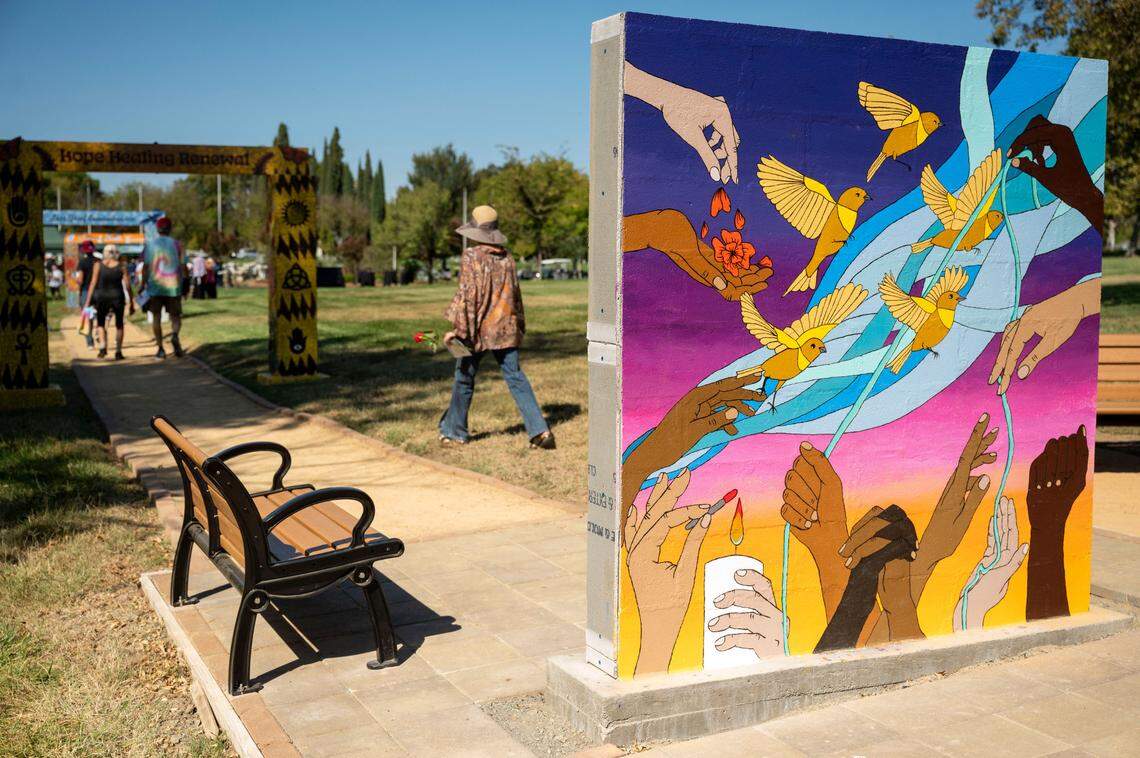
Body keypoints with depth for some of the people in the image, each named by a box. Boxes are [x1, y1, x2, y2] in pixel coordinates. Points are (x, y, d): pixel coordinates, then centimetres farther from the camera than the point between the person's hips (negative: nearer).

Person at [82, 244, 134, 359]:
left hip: (102, 297, 0)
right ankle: (118, 351, 7)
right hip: (118, 297, 0)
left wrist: (88, 301, -1)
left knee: (100, 323, 17)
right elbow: (127, 286, -3)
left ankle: (103, 346, -5)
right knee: (119, 325, 13)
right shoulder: (121, 267, 0)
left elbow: (93, 283, -4)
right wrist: (131, 303, 2)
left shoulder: (98, 265, -1)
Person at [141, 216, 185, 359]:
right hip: (173, 286, 0)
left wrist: (143, 284, 7)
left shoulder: (150, 245, 4)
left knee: (156, 317, 8)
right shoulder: (176, 244, 4)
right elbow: (182, 267, 2)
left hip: (155, 285, 0)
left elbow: (146, 267, 0)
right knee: (175, 316, 6)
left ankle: (160, 349, 5)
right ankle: (175, 335, -26)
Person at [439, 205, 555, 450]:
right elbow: (516, 294, 14)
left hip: (477, 330, -5)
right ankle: (540, 430, -4)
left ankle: (454, 432, 22)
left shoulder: (471, 257, -11)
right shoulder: (507, 258, 7)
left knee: (464, 379, 10)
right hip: (506, 329, 5)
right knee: (515, 377, 5)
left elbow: (467, 295, -15)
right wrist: (519, 326, 24)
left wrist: (457, 328, -12)